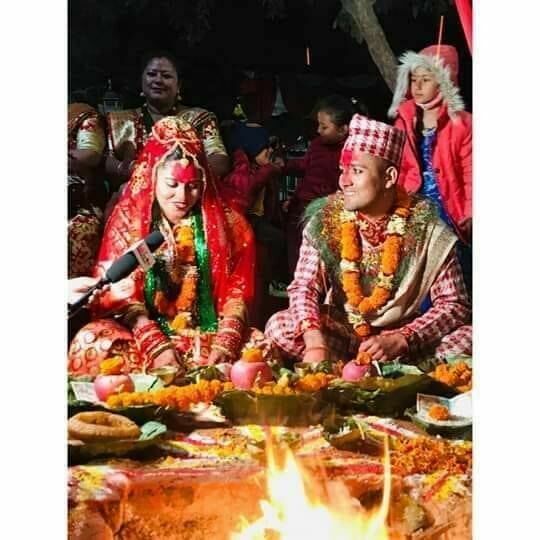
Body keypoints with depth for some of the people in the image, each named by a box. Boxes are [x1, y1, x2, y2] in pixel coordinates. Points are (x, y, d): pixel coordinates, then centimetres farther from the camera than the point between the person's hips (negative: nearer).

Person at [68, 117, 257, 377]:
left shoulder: (227, 223, 4)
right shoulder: (127, 219, 2)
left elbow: (237, 291, 1)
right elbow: (120, 292, -5)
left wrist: (225, 345, -17)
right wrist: (157, 346, -19)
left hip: (209, 335, 1)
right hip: (144, 335, 0)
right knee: (93, 343, -30)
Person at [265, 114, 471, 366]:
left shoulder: (425, 226, -11)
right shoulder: (326, 219, -7)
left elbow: (454, 304, -11)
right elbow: (304, 287, -12)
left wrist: (399, 341, -26)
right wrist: (315, 343, -32)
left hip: (404, 335, 0)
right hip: (340, 335, 0)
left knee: (466, 338, -27)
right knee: (279, 326, -23)